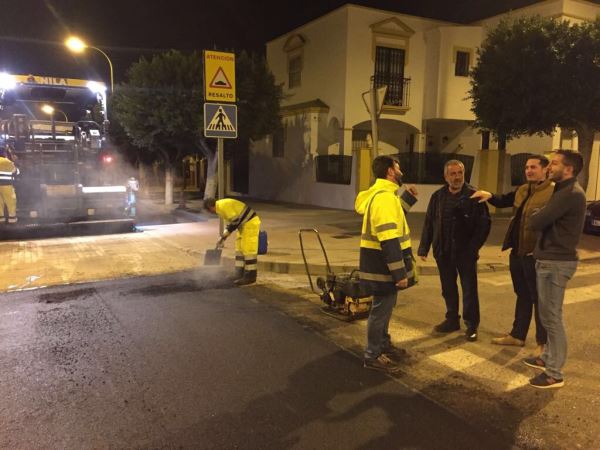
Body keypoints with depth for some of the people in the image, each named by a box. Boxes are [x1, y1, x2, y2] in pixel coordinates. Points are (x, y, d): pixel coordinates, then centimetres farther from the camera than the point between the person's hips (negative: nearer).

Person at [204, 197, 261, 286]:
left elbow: (235, 221, -22)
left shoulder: (223, 205, -20)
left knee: (248, 250, -7)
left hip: (250, 223, -11)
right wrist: (223, 237, 14)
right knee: (239, 249, 13)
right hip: (244, 224, 11)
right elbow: (229, 223, 19)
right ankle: (240, 275, 20)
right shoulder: (220, 208, 12)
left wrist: (223, 236, -13)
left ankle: (250, 276, 0)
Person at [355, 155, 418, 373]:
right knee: (381, 309, 1)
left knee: (384, 307, 22)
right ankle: (373, 356, 13)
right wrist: (400, 273, -26)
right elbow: (389, 241, -28)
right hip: (383, 267, -11)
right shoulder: (385, 197, -23)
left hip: (380, 264, 11)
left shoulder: (379, 194, 11)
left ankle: (384, 345, 38)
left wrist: (407, 198, 22)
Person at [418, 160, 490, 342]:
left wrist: (473, 247, -15)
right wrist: (424, 248, 2)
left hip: (466, 252, -4)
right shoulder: (438, 196, 5)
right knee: (448, 289, 15)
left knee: (469, 290, 5)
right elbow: (428, 223, 7)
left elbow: (484, 224, -8)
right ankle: (452, 320, 30)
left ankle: (471, 325, 19)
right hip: (443, 252, 4)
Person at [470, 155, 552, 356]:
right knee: (522, 295, 19)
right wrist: (490, 196, 7)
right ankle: (517, 335, 31)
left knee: (540, 299, 4)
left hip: (536, 255, -8)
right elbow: (503, 201, 28)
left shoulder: (554, 192, -13)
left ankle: (543, 343, 17)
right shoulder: (522, 190, 12)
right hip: (517, 252, 8)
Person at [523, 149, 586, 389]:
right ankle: (548, 358, 33)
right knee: (548, 316, 19)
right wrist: (542, 215, -5)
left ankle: (555, 374, 8)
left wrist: (537, 214, -2)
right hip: (551, 259, 10)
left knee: (552, 318, -2)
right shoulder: (565, 191, 15)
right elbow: (547, 221, 13)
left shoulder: (570, 194, -20)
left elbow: (534, 223, -21)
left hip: (555, 263, -10)